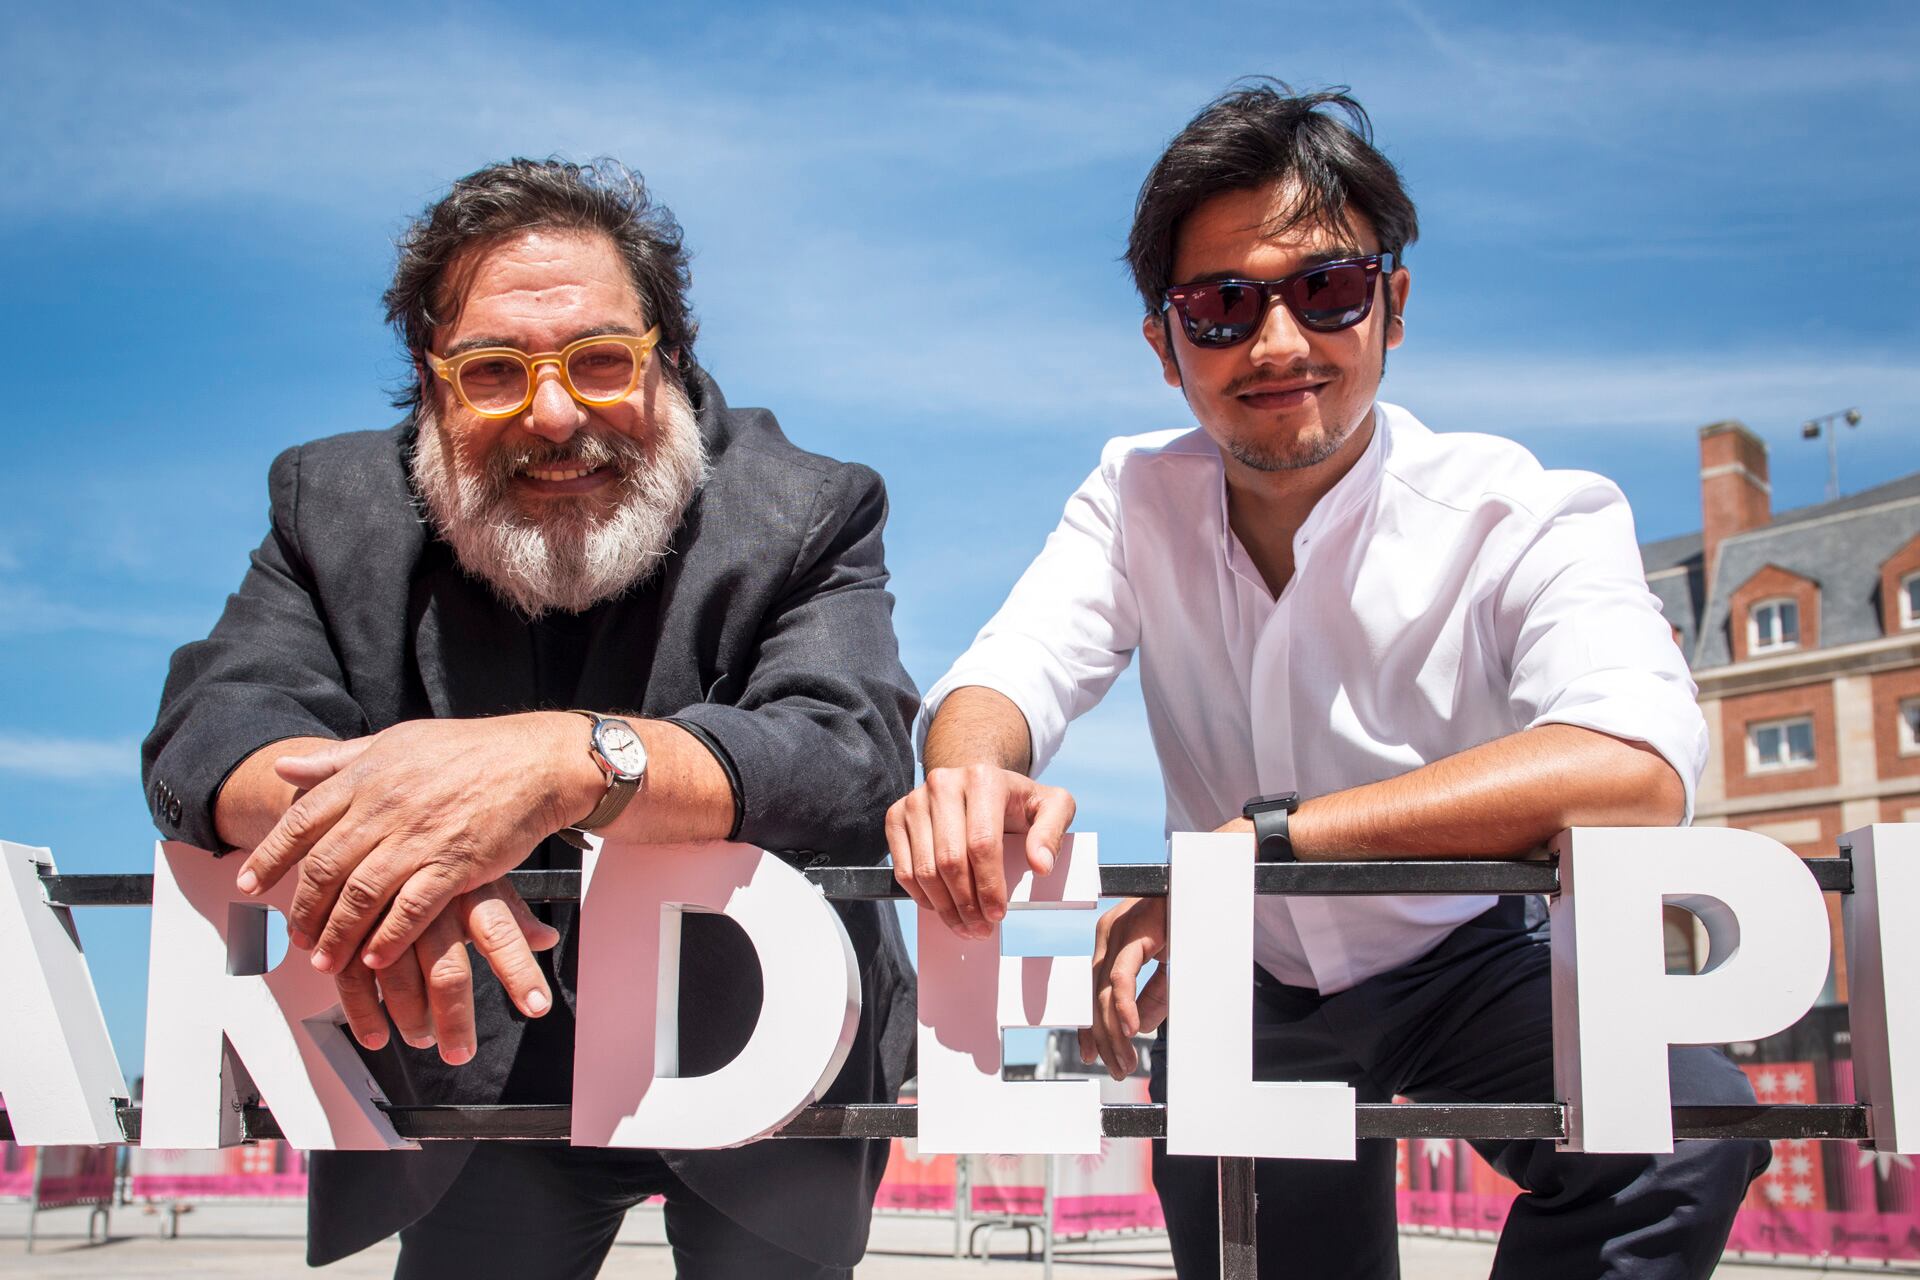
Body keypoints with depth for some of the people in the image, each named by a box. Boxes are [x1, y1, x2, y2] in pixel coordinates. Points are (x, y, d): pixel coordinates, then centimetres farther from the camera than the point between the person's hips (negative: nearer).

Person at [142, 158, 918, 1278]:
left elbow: (857, 765, -30)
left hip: (759, 1076, -2)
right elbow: (208, 729, -18)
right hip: (482, 1084, 2)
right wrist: (358, 822, -43)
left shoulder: (806, 516, -14)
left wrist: (569, 763, -48)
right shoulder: (340, 510, -5)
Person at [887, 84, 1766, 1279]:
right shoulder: (1140, 497, -9)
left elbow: (1635, 768, -41)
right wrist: (972, 775, -48)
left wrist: (1260, 838, -49)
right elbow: (1006, 677, -21)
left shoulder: (1524, 518, -23)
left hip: (1468, 958, -3)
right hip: (1243, 991, 3)